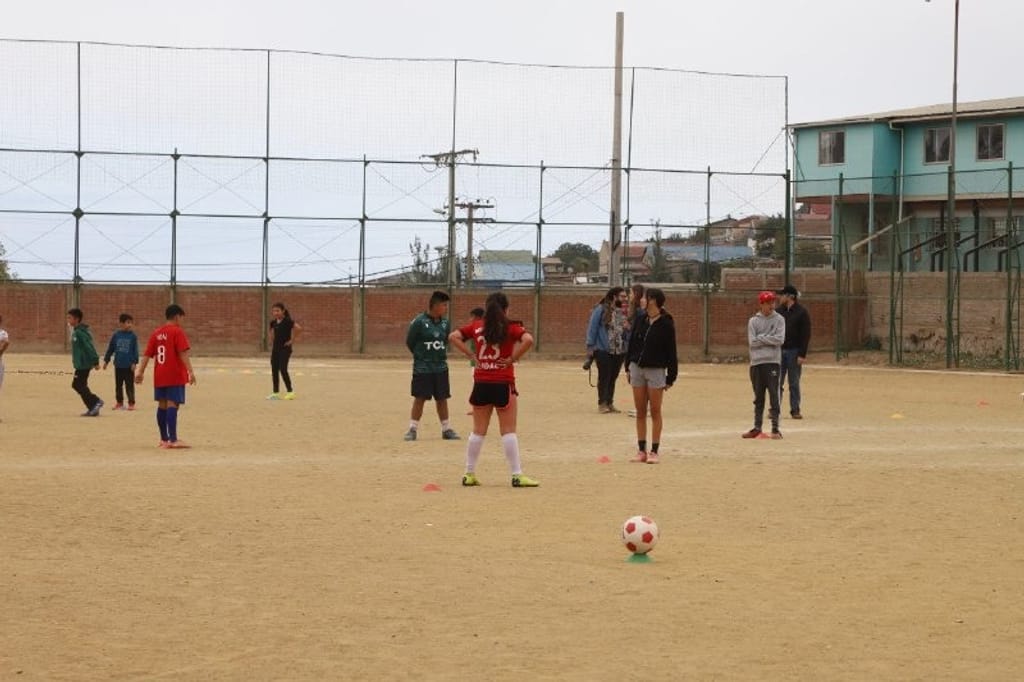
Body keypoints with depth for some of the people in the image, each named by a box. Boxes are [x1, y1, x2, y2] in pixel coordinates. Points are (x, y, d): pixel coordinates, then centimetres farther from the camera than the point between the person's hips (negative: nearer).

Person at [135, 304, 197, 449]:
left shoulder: (156, 333, 12)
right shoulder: (177, 332, -7)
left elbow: (147, 354, 10)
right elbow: (183, 353, -16)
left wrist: (140, 372, 10)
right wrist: (191, 371, -20)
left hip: (159, 377, 7)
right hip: (175, 376, -7)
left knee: (162, 406, 13)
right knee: (172, 405, -11)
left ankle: (164, 439, 20)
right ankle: (173, 440, -17)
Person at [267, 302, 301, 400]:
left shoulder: (287, 321, -13)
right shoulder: (273, 322, 8)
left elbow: (298, 328, -27)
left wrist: (293, 340, -20)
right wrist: (272, 342, 16)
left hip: (285, 348, -7)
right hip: (275, 348, 7)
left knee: (283, 369, -12)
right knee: (274, 370, 5)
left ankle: (290, 392, -3)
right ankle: (276, 393, 11)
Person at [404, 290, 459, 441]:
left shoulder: (445, 322, 3)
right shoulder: (419, 321, -13)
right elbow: (409, 342, -4)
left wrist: (439, 356, 9)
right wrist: (421, 357, 5)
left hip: (441, 367, 4)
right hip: (422, 368, -4)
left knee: (442, 399, 9)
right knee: (420, 398, -1)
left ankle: (446, 429, 17)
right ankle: (413, 429, 6)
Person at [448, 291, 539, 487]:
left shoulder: (476, 327, 5)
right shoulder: (511, 327, -6)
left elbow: (454, 336, 1)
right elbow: (528, 340, -22)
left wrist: (471, 355, 1)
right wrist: (513, 358, -13)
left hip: (481, 383, 4)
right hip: (503, 384, -4)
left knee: (478, 431, 12)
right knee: (508, 431, 0)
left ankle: (469, 474, 15)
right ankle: (517, 475, -2)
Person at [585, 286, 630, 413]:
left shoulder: (624, 312, 9)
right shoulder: (601, 310, -6)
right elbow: (592, 328, -5)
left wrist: (628, 328, -7)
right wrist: (590, 346, -8)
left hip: (619, 351, 5)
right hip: (603, 350, -5)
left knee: (613, 377, 9)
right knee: (604, 377, -1)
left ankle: (610, 403, 17)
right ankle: (602, 403, 6)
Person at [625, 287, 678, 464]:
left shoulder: (666, 324, -9)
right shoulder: (640, 320, 5)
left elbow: (671, 351, -7)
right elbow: (632, 343, 12)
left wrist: (671, 377, -8)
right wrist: (628, 367, 9)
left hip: (656, 370, -5)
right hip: (637, 368, 5)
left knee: (655, 412, 0)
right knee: (640, 412, 7)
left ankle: (654, 452, 6)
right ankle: (642, 451, 12)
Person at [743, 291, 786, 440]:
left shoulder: (779, 320, 4)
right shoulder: (753, 321, 6)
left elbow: (779, 339, -9)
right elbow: (752, 342, -5)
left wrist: (761, 338, -8)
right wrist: (768, 339, -9)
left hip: (772, 362, -2)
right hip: (756, 362, 2)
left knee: (774, 395, -6)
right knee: (758, 397, 8)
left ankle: (775, 428, -4)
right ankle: (757, 428, 14)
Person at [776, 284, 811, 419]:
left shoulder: (802, 312, -4)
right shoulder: (778, 311, 9)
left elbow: (806, 335, -6)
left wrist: (802, 354, -12)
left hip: (794, 351, -3)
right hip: (779, 351, 3)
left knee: (794, 383, 3)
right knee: (777, 383, 1)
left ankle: (795, 410, 9)